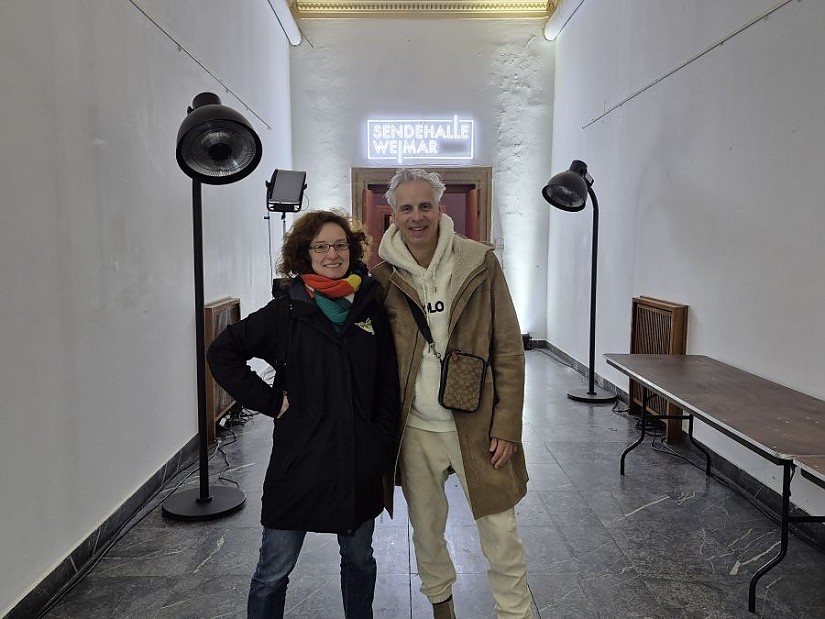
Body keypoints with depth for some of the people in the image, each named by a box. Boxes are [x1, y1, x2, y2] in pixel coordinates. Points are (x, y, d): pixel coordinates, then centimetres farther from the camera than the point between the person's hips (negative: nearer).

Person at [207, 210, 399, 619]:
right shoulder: (286, 309, -5)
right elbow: (222, 353, -1)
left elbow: (388, 385, 6)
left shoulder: (370, 307, 2)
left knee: (359, 559, 20)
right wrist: (270, 401, -7)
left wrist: (384, 445, 0)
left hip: (360, 462, 3)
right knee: (274, 571, 9)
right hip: (300, 460, -2)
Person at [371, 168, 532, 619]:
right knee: (426, 532, 20)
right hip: (415, 430, 2)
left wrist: (507, 426, -8)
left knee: (501, 535, 7)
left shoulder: (480, 263, -7)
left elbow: (508, 351, -5)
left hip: (476, 426, -1)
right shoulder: (381, 275, -3)